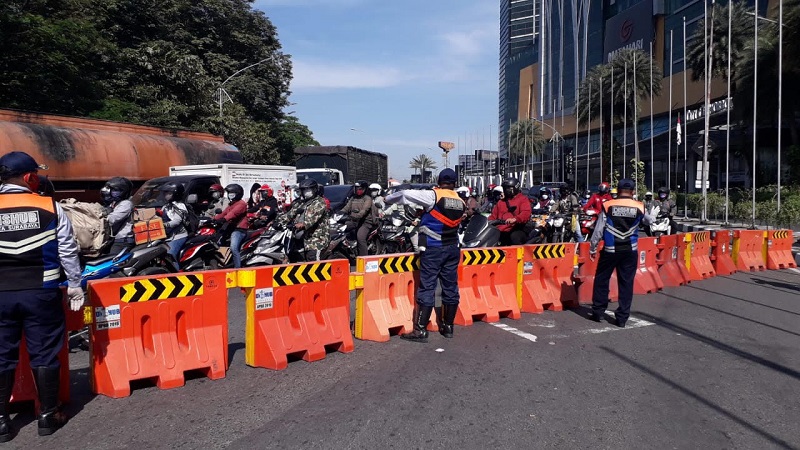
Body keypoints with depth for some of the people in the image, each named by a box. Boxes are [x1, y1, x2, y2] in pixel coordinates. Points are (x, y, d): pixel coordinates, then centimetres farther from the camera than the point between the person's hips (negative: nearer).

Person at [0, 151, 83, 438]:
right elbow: (68, 251, -2)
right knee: (44, 353, 8)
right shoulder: (51, 207, -5)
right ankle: (48, 415, 17)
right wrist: (75, 285, 8)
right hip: (41, 293, -1)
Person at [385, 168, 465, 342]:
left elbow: (406, 195, -12)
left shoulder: (433, 196, -9)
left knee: (427, 287, -5)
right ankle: (448, 326, 20)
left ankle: (420, 330, -4)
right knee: (450, 287, 10)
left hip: (433, 249, -6)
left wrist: (388, 199, 6)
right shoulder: (461, 202, 9)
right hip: (452, 248, 6)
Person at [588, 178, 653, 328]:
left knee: (601, 279, 13)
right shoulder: (639, 207, -2)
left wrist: (592, 249, 4)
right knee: (626, 283, 8)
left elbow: (598, 230, -6)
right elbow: (649, 221, 20)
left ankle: (597, 312, 17)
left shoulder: (608, 206, -7)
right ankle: (622, 318, 11)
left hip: (610, 250, -1)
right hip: (630, 250, 2)